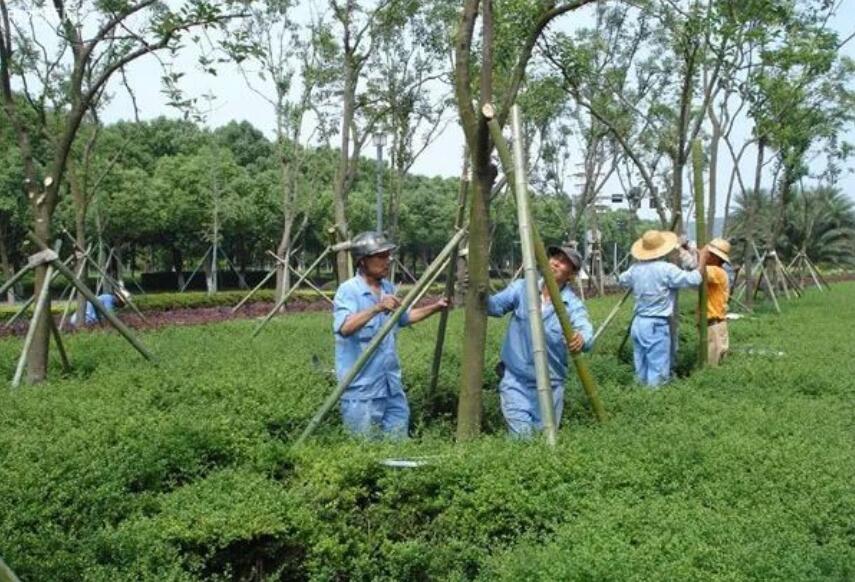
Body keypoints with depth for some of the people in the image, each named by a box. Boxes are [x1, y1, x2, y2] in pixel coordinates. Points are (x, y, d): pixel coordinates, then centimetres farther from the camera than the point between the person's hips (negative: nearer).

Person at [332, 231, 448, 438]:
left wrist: (435, 308, 14)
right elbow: (344, 328, -31)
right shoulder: (348, 290, -14)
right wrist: (376, 308, -41)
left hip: (391, 384, 7)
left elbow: (405, 317, 25)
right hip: (362, 388, -7)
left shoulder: (388, 288, 8)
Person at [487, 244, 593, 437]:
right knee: (521, 435, -10)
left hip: (549, 385, 0)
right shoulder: (522, 289, -2)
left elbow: (585, 329, -25)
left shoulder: (573, 304, -8)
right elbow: (494, 305, -9)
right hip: (516, 380, 0)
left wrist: (581, 339, -49)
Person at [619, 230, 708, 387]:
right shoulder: (666, 269, -14)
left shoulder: (635, 269, 6)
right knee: (657, 371, -1)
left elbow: (621, 280, 25)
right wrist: (702, 261, 3)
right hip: (657, 325, -7)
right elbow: (693, 280, -13)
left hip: (638, 323, 7)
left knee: (641, 370, 15)